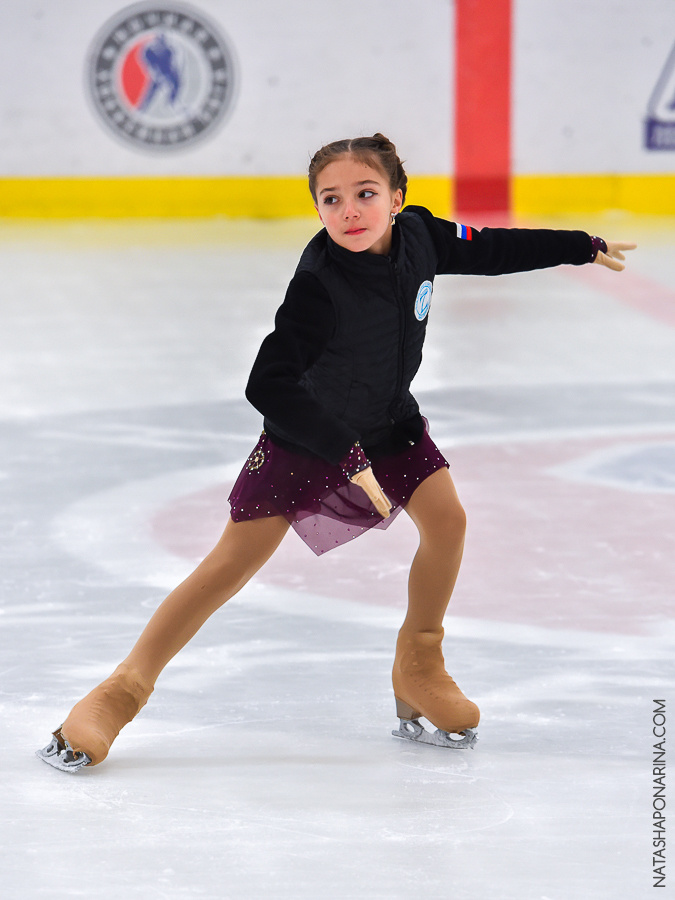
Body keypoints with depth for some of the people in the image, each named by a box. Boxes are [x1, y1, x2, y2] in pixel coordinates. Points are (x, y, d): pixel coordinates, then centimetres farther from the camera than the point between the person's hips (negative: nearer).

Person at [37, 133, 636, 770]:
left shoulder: (418, 234, -15)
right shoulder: (319, 285, -33)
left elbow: (493, 250, 4)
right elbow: (268, 386, -36)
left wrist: (585, 248, 12)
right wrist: (348, 457, -34)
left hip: (387, 420, 6)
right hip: (307, 431, -6)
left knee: (445, 516, -12)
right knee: (238, 557, -10)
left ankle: (418, 670, 9)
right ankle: (121, 692, -3)